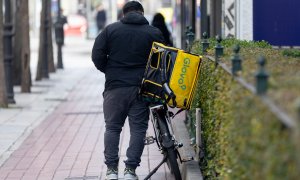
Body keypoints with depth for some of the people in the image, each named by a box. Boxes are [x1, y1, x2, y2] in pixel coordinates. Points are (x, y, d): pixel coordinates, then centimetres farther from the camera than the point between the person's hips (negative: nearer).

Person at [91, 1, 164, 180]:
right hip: (141, 88, 0)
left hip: (115, 86, 1)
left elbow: (97, 56, 0)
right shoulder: (154, 33, 2)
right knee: (138, 129, 5)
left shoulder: (110, 30, 3)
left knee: (112, 128, 9)